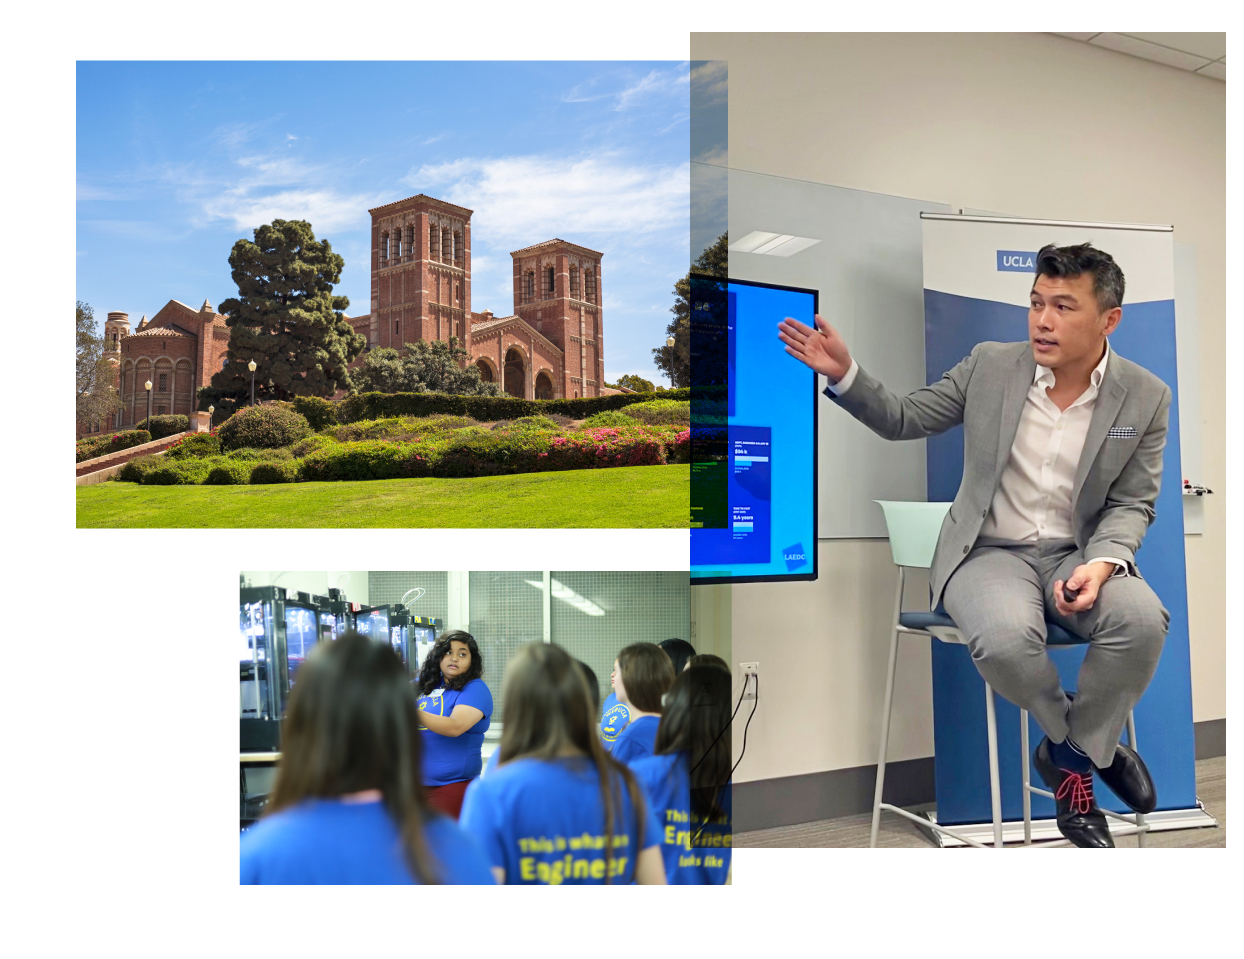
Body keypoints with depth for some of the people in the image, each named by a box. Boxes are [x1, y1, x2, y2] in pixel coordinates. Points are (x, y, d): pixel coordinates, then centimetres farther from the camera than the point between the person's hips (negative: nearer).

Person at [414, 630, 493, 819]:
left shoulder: (475, 689, -7)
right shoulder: (424, 684, 12)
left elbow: (455, 727, -22)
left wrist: (413, 713, -30)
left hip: (451, 784, -6)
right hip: (415, 780, 6)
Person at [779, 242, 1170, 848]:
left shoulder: (1145, 397, -1)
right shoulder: (991, 365, -1)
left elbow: (1131, 504, 2)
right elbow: (902, 419, 5)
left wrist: (1102, 563, -19)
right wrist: (842, 373, -11)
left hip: (1076, 554, 1)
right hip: (989, 551, -1)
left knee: (1142, 619, -31)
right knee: (1004, 638, -34)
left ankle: (1070, 755, -5)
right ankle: (1090, 745, 0)